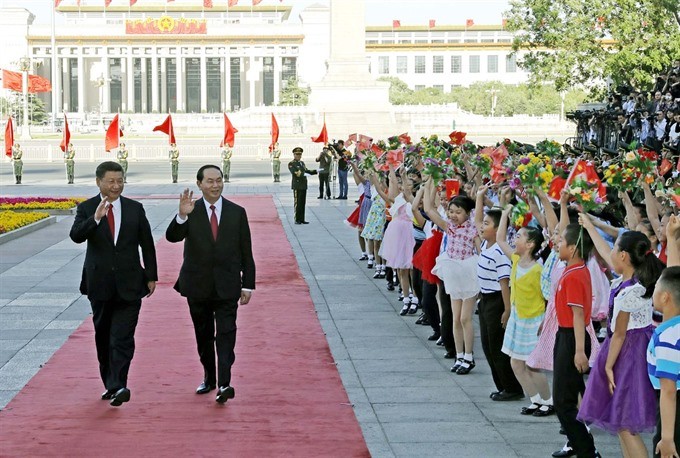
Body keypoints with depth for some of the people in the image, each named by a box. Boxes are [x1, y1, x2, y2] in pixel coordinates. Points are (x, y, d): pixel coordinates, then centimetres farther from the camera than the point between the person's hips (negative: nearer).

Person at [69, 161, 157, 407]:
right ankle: (110, 384, 24)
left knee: (123, 337, -11)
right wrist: (95, 218, -32)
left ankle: (119, 386, -18)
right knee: (103, 336, 12)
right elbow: (76, 235, -17)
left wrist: (151, 276, 7)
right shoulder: (87, 209, 0)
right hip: (100, 283, 1)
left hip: (128, 285, -1)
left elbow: (147, 244, 9)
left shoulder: (135, 209, 4)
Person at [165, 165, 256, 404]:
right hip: (198, 285, 1)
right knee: (204, 336, 12)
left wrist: (248, 285, 2)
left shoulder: (237, 213, 2)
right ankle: (209, 377, 26)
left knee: (226, 334, -10)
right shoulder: (191, 212, -1)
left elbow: (246, 252, 5)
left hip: (227, 286, -1)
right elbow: (172, 237, -17)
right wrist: (182, 215, -35)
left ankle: (224, 384, -17)